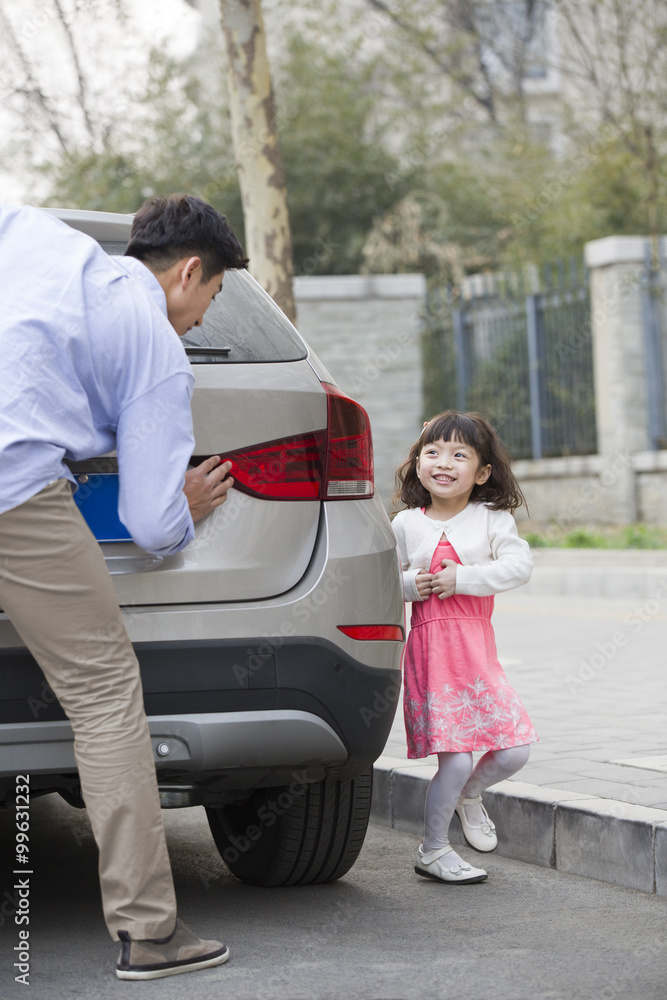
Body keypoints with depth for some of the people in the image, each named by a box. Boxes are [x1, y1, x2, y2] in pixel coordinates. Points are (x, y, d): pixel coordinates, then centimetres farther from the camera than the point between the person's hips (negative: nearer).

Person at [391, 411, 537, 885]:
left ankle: (469, 794, 28)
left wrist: (462, 578, -19)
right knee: (455, 759, -9)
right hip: (429, 649, -2)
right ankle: (433, 851, 10)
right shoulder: (406, 524, 5)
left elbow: (519, 566, -12)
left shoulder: (492, 519, 2)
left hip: (478, 650, 2)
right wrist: (410, 585, -10)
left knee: (515, 749, -4)